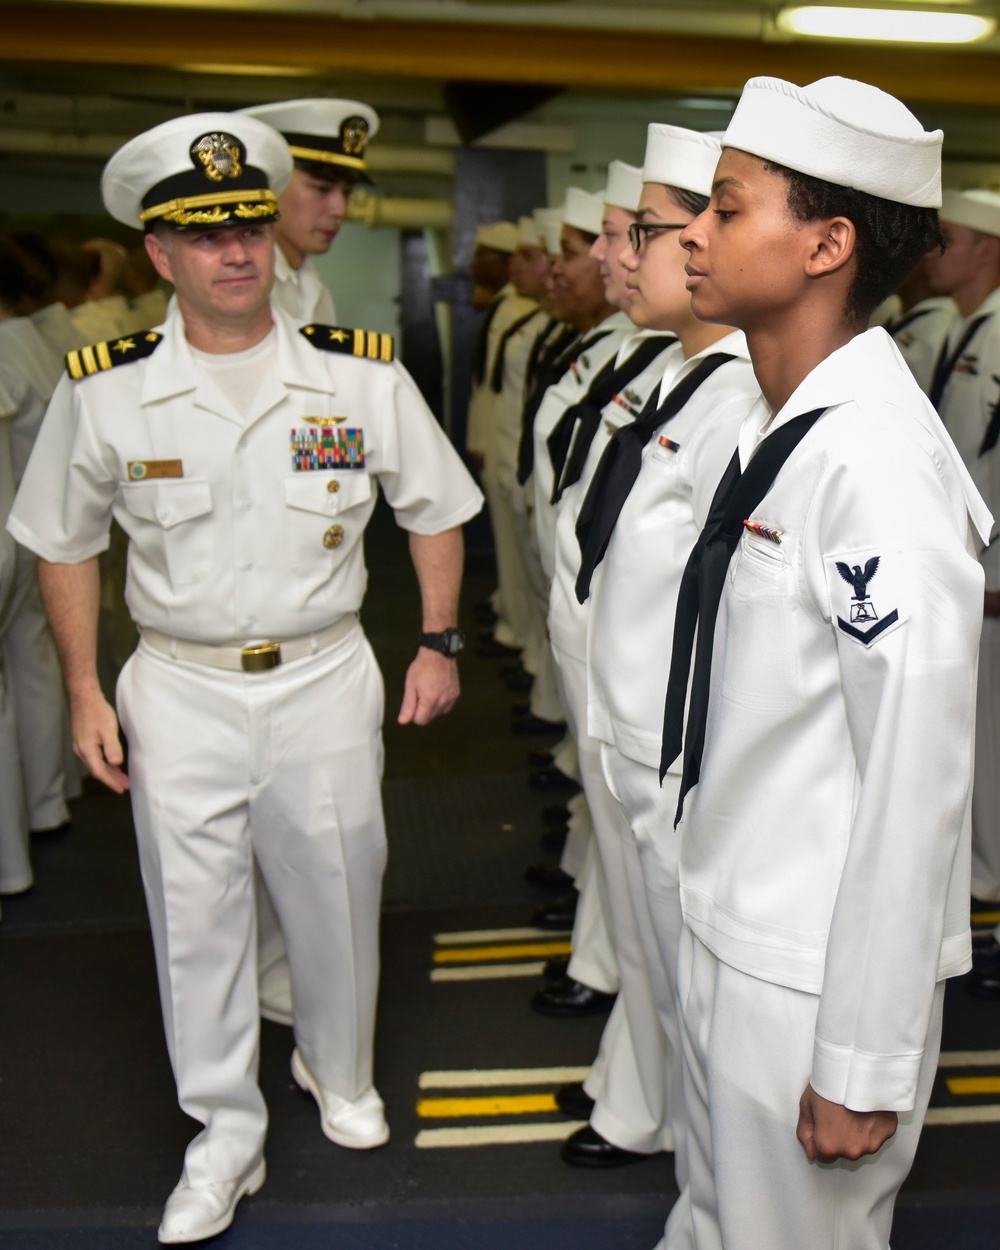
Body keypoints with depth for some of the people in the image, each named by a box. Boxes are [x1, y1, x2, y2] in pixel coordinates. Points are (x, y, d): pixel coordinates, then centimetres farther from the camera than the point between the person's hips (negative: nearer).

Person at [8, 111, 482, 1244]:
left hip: (325, 681, 1)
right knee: (195, 917, 8)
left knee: (335, 899, 15)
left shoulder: (362, 373, -6)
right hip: (180, 692, 0)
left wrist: (439, 643, 2)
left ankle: (340, 1073, 44)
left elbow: (434, 509, 7)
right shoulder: (102, 391, -6)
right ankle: (224, 1139, 29)